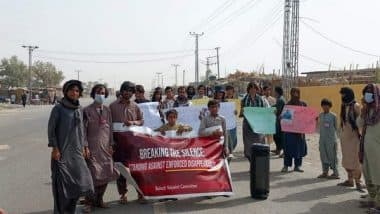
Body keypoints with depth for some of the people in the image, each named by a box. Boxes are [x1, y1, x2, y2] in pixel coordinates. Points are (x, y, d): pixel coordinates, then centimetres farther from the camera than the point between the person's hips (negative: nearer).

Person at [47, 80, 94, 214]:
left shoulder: (79, 109, 12)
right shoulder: (58, 108, -4)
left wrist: (85, 146, 15)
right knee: (62, 184, -1)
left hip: (77, 152, 5)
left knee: (81, 182, 2)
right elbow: (51, 129, -5)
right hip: (62, 152, -5)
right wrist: (54, 148, -11)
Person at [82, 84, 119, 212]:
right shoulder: (87, 110, -1)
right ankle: (88, 202, 10)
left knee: (106, 174, 6)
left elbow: (110, 128, 13)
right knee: (93, 175, -6)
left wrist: (111, 144, 9)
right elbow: (83, 130, -5)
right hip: (93, 147, -5)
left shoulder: (107, 110, 12)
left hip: (105, 147, 5)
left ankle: (98, 200, 22)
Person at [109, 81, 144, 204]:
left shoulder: (135, 106, 8)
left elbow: (141, 121, 13)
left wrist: (133, 122, -9)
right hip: (118, 140, 0)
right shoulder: (113, 106, 4)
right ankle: (123, 194, 16)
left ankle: (140, 193, 10)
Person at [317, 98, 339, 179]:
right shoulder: (320, 115, 11)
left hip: (331, 139, -5)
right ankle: (325, 172, 18)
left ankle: (335, 173, 4)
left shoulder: (333, 115, -3)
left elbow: (335, 127, 1)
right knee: (323, 155, 8)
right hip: (322, 138, 5)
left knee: (332, 155, -3)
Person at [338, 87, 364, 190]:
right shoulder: (343, 106, 11)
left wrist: (360, 133, -19)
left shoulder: (356, 106, -11)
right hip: (345, 136, 8)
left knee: (355, 159, -4)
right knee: (346, 158, 12)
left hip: (354, 136, -8)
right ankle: (350, 180, 21)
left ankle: (357, 181, 2)